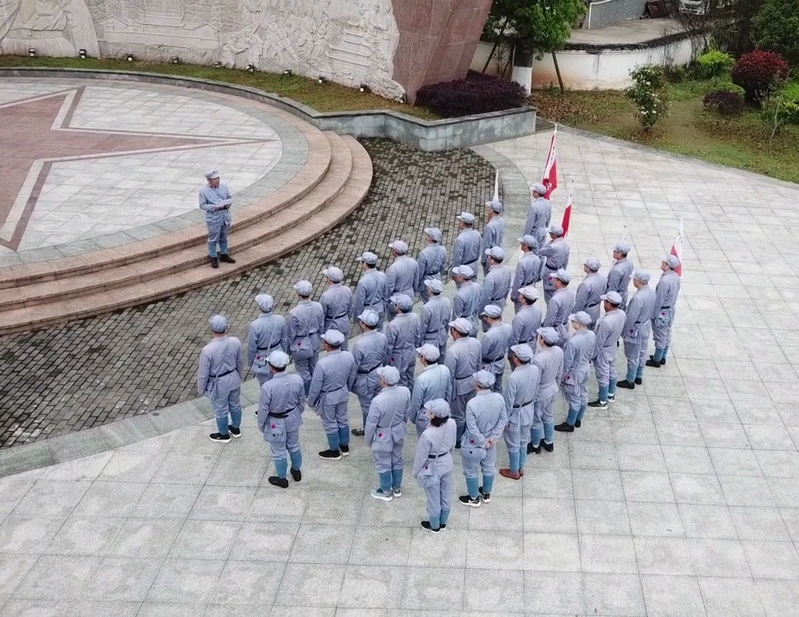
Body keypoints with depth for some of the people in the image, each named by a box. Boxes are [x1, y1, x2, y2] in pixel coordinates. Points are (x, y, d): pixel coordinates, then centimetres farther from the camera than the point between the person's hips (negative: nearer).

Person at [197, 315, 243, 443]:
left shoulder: (208, 350, -32)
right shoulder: (235, 342, -20)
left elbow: (203, 373, -19)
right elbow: (240, 362, -1)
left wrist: (201, 389, -1)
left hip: (219, 384, -4)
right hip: (234, 379, 4)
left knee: (221, 410, 21)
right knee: (235, 405, 28)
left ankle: (224, 435, 43)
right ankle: (236, 429, 50)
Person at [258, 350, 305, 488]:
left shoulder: (267, 387, -33)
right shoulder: (297, 379, -21)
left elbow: (263, 410, -18)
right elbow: (301, 402, -4)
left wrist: (261, 425, 1)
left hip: (276, 423, -4)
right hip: (293, 418, 4)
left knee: (279, 452, 19)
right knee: (294, 446, 28)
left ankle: (281, 479, 39)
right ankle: (296, 471, 50)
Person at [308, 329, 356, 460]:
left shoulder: (322, 364, -35)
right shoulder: (349, 356, -18)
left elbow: (315, 387, -21)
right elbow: (351, 377, 0)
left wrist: (311, 401, -3)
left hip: (327, 398, -5)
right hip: (343, 393, 5)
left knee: (330, 424, 17)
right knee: (342, 419, 26)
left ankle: (335, 451, 36)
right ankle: (345, 447, 44)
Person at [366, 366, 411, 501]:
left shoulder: (378, 401, -36)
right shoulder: (405, 392, -20)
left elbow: (371, 424, -21)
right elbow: (407, 412, 0)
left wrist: (369, 440, -2)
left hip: (383, 437, -5)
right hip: (399, 432, 5)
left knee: (384, 465, 18)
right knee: (397, 461, 26)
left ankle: (386, 492, 38)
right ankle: (397, 488, 45)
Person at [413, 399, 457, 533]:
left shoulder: (428, 434, -37)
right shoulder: (452, 424, -21)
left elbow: (421, 457, -21)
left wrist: (415, 472, -2)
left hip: (432, 469, -5)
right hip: (447, 464, 5)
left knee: (434, 499, 21)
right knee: (446, 495, 26)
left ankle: (434, 526, 45)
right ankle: (443, 523, 49)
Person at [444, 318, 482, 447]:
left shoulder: (452, 351, -31)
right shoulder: (476, 343, -11)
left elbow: (449, 375, -22)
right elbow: (479, 364, 5)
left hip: (459, 386, -6)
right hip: (473, 382, 6)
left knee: (458, 415, 14)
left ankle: (457, 441, 32)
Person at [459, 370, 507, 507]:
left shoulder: (472, 404, -33)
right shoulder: (499, 398, -18)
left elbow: (472, 429, -26)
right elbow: (503, 420, -7)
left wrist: (483, 442, -11)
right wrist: (493, 437, -3)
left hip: (473, 443, -5)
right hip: (490, 440, 5)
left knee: (471, 471, 19)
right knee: (489, 467, 27)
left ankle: (474, 499, 37)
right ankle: (486, 494, 48)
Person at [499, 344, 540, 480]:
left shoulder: (514, 377, -35)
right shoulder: (535, 370, -15)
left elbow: (509, 401, -23)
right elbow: (536, 392, 1)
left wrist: (505, 418, -9)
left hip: (515, 414, -6)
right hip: (529, 410, 6)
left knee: (513, 444, 17)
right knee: (524, 441, 25)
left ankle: (514, 472, 35)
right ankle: (521, 468, 43)